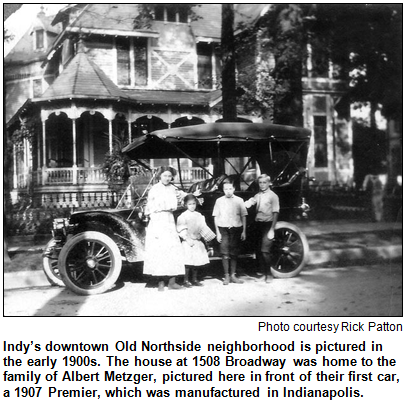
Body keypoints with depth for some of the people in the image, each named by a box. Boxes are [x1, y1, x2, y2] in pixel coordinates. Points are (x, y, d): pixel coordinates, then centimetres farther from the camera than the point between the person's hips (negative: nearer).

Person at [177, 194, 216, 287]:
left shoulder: (199, 215, 9)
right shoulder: (183, 216, -6)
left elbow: (203, 228, 14)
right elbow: (182, 230, -9)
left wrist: (208, 237, 3)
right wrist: (188, 240, -15)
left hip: (198, 241, 5)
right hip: (188, 242, -5)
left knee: (197, 262, 7)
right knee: (188, 262, -5)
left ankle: (194, 279, 17)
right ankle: (186, 280, 4)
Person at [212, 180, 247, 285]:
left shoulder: (239, 200, 4)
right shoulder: (219, 201, 4)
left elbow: (243, 216, 7)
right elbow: (216, 217, 6)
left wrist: (244, 231, 3)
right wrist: (217, 233, 2)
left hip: (236, 228, 1)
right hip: (223, 229, -1)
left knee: (234, 253, 6)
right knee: (225, 253, -5)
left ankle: (233, 275, 14)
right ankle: (226, 276, 1)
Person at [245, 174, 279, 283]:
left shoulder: (273, 196, -4)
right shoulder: (258, 195, 13)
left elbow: (275, 213, -7)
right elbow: (248, 203, 0)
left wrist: (272, 229, -12)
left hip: (267, 225, -6)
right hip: (258, 225, 6)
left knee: (265, 251, -12)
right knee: (258, 250, 7)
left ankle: (268, 274, 2)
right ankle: (262, 272, 20)